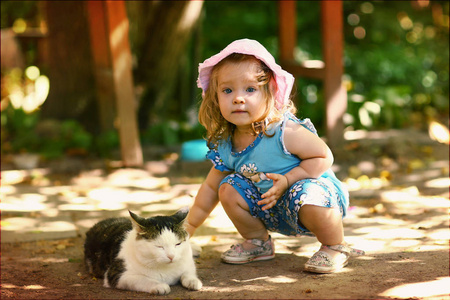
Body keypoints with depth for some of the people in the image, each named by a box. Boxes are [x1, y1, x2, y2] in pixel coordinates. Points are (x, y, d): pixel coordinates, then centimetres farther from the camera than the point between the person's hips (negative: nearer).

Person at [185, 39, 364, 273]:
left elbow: (323, 157, -21)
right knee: (229, 188, -7)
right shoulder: (225, 146, -8)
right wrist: (187, 228, 9)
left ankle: (335, 247, -8)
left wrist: (287, 179, -29)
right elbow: (210, 188, 7)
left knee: (309, 199, -38)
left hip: (313, 186, -6)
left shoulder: (286, 132, -28)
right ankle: (259, 242, 16)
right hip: (273, 212, 6)